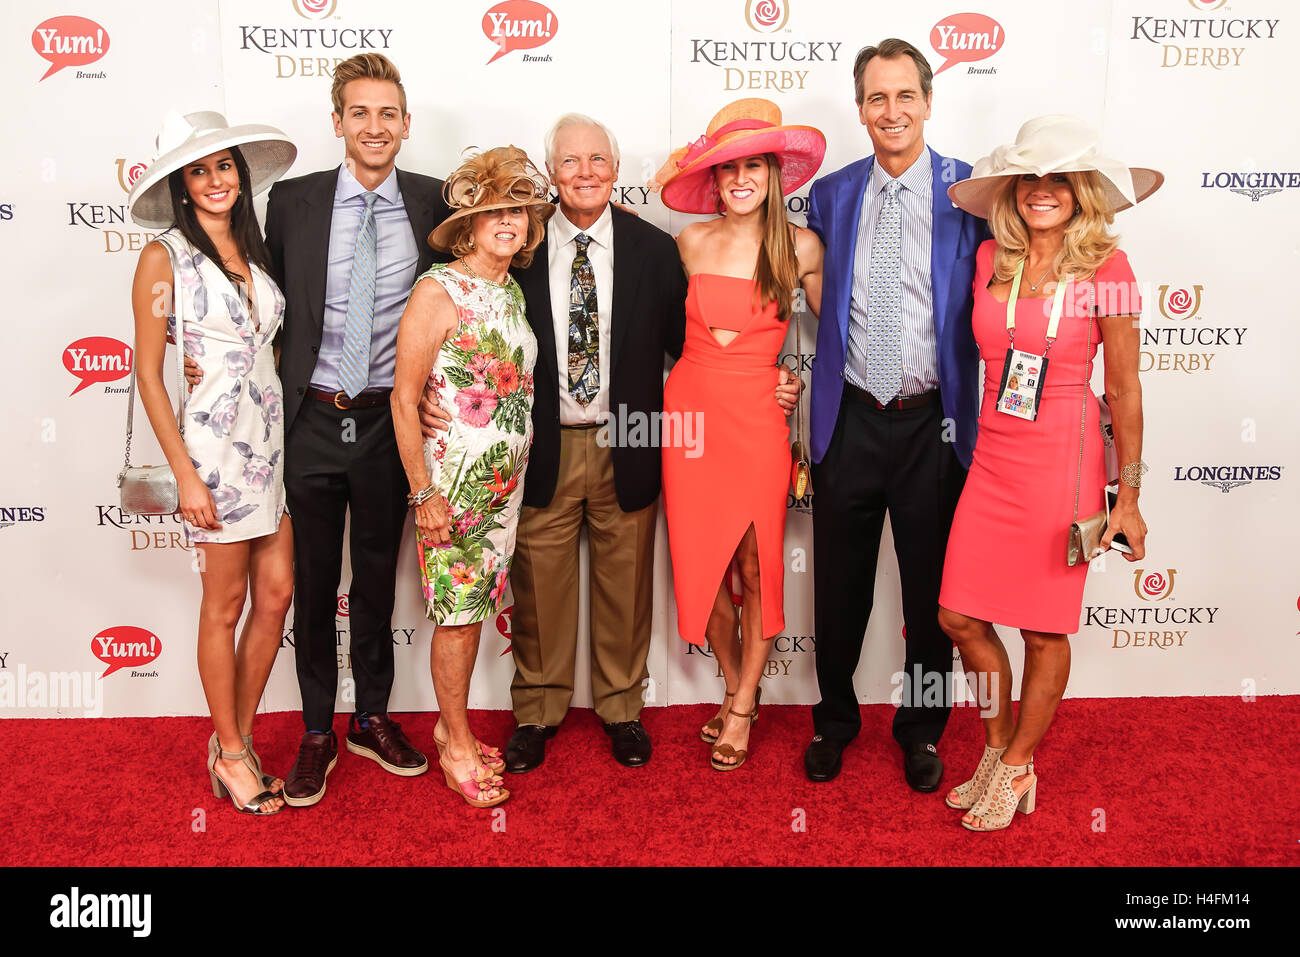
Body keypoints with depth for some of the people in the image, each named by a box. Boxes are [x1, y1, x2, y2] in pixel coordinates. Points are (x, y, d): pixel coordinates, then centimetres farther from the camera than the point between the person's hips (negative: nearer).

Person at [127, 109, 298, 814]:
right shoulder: (164, 257, -5)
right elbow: (148, 373, -7)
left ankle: (236, 738, 24)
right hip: (216, 443, -6)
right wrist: (185, 474, -12)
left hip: (274, 437, 6)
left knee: (276, 596, 7)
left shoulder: (255, 251, 11)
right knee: (226, 605, 5)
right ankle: (230, 753, 21)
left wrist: (294, 432, 8)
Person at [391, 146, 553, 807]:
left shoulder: (513, 292, 9)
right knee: (456, 615, 2)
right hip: (453, 479, -6)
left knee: (476, 607, 14)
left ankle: (452, 725, 29)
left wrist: (519, 466, 12)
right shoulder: (438, 292, -12)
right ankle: (456, 747, 17)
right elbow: (404, 400, -13)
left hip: (506, 480, 7)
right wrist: (423, 493, -15)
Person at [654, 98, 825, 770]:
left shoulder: (800, 247, -1)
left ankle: (741, 708, 19)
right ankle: (738, 689, 28)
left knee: (756, 565, 2)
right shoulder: (692, 242, 3)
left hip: (756, 419, -2)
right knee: (702, 564, 7)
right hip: (691, 411, 2)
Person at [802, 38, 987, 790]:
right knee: (839, 586, 13)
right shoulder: (830, 195, 5)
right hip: (849, 419, 2)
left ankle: (922, 729, 34)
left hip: (933, 423, -2)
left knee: (931, 588, 12)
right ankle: (835, 720, 35)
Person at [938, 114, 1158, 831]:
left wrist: (1128, 498, -3)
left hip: (1062, 461, -4)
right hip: (992, 457, 4)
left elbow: (1123, 388, -5)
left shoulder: (1105, 269, -8)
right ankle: (998, 750, 29)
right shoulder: (989, 259, 3)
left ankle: (1016, 770, 26)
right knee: (960, 617, 6)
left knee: (1045, 630, 6)